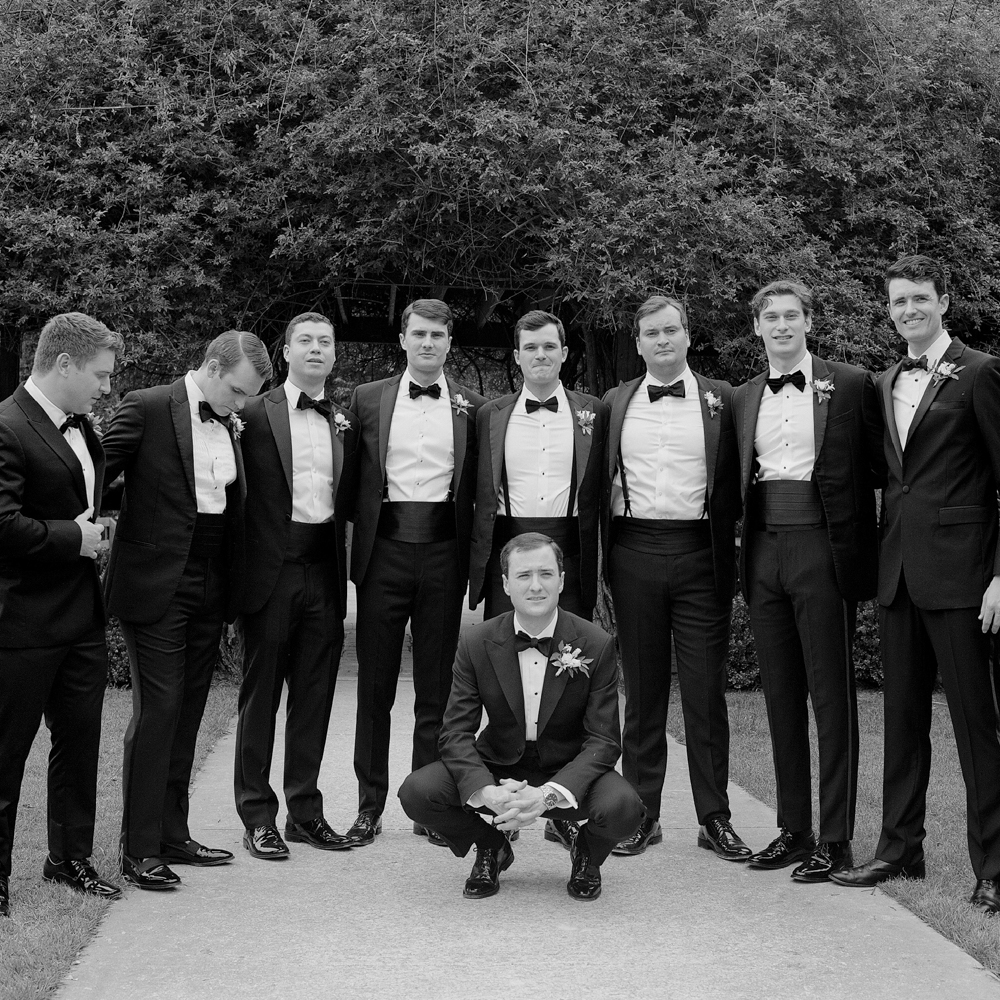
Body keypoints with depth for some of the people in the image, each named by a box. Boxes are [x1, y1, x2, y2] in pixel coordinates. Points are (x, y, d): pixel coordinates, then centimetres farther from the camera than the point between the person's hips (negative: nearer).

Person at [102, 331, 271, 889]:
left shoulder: (233, 425, 11)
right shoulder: (148, 408, -8)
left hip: (210, 589, 6)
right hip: (158, 586, -6)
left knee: (187, 714, 12)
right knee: (157, 711, -6)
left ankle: (174, 835, 21)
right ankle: (140, 850, 2)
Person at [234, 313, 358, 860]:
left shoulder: (345, 421, 12)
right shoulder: (254, 414, -2)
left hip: (324, 572, 4)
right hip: (273, 569, -4)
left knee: (315, 696, 9)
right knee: (261, 693, 4)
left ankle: (305, 810, 20)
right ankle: (258, 815, 12)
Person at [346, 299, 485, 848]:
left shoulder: (471, 406, 7)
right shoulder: (367, 399, 7)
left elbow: (478, 488, 8)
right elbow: (351, 479, 8)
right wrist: (356, 543, 0)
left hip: (442, 550, 0)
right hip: (384, 549, 0)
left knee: (436, 686, 6)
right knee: (375, 683, 5)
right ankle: (370, 805, 14)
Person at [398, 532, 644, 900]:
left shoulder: (596, 645, -12)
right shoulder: (477, 643, -9)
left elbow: (604, 741, -14)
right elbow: (457, 732, -10)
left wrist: (548, 794, -31)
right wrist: (486, 792, -31)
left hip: (569, 773, -1)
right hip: (497, 769, 1)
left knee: (622, 807, -32)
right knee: (416, 793, -24)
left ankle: (587, 855, 8)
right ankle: (490, 848, 9)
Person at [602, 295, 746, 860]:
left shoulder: (721, 400, 5)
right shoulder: (615, 405, 10)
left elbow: (734, 483, 4)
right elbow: (602, 483, 11)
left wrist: (728, 554, -4)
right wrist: (605, 555, 4)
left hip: (699, 554, -1)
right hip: (635, 553, 2)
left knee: (706, 690, 2)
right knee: (642, 691, 7)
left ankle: (715, 817, 11)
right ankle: (643, 814, 14)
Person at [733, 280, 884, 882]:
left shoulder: (850, 385, 0)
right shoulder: (743, 399, 13)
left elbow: (878, 466, 1)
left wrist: (858, 542, -6)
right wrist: (744, 552, 5)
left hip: (823, 550, -5)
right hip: (764, 554, 5)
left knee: (832, 696, -2)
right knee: (781, 697, 10)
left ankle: (836, 839, 5)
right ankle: (793, 829, 20)